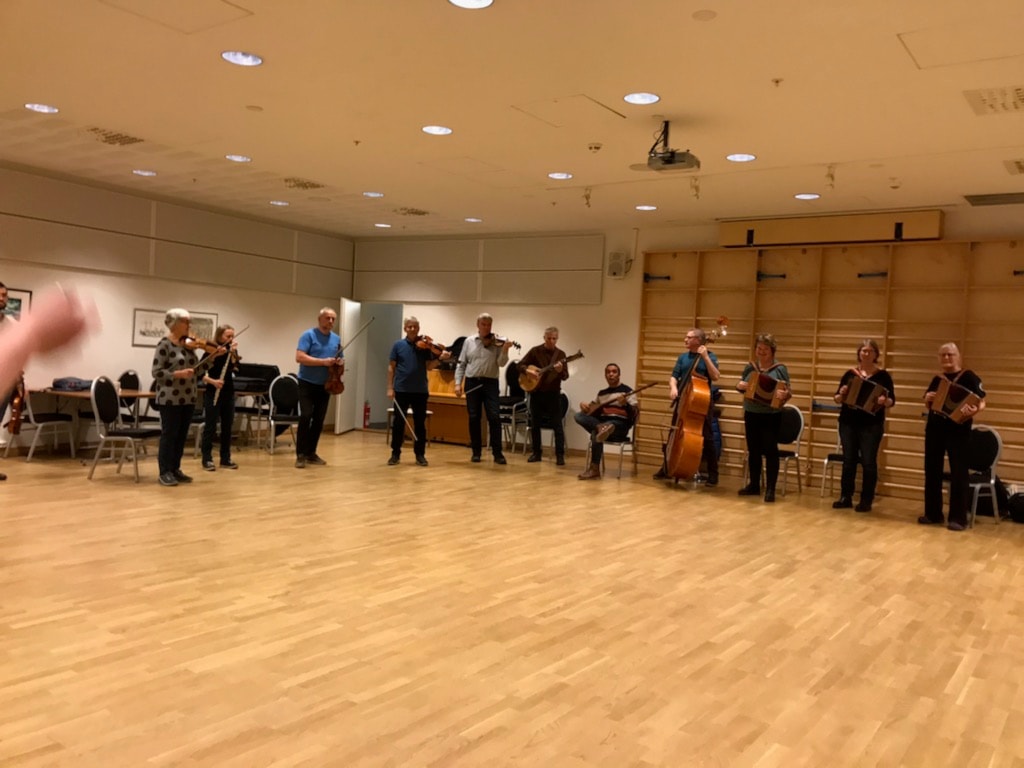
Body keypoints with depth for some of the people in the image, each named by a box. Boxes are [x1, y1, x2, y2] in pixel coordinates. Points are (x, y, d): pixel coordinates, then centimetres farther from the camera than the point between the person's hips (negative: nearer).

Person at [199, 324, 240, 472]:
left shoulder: (232, 351, 6)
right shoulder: (211, 351, -8)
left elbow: (236, 369, -9)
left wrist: (233, 353, -18)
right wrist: (212, 381, -23)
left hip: (228, 392, 5)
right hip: (213, 393, -5)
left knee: (227, 426, 8)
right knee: (211, 426, -2)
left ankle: (225, 459, 16)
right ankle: (207, 460, 4)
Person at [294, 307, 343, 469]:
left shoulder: (337, 339, 8)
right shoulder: (309, 335, -9)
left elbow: (341, 360, 17)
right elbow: (299, 357, -20)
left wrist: (340, 363, -8)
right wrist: (323, 361, -24)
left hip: (325, 385, 6)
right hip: (307, 383, -6)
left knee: (319, 420, 7)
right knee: (305, 416, -12)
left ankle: (311, 453, 16)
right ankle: (300, 454, -6)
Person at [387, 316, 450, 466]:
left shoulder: (425, 346, 2)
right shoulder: (398, 345, 1)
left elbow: (429, 367, -2)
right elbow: (391, 367, 3)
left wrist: (440, 358, -20)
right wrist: (390, 388, -2)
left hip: (420, 391, 1)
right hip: (401, 390, 0)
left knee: (420, 423, 5)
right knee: (398, 422, 4)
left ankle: (420, 454, 14)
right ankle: (395, 453, 13)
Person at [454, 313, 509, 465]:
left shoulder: (497, 342, 3)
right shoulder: (468, 342, 8)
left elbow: (501, 363, -7)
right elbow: (461, 364, 9)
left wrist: (505, 350, -24)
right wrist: (458, 383, 1)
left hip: (490, 383, -2)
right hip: (472, 382, 2)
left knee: (494, 417, -8)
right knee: (474, 418, 5)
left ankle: (497, 453, -2)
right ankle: (476, 451, 15)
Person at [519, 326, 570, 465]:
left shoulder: (560, 354, 2)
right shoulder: (535, 351, 0)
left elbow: (565, 376, -3)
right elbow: (520, 364, 2)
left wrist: (560, 371, -25)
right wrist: (528, 371, -17)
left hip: (553, 393, -1)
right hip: (536, 392, 1)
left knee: (557, 425, -5)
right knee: (535, 424, 7)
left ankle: (560, 455, -1)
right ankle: (536, 453, 18)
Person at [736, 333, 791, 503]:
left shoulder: (780, 369, -3)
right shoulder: (749, 367, 8)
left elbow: (788, 392, -4)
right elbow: (741, 387, 14)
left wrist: (784, 395, -26)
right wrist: (740, 385, -8)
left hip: (771, 416, -4)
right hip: (751, 414, 4)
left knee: (770, 451, -3)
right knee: (753, 450, 11)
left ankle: (770, 489, 2)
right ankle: (754, 485, 22)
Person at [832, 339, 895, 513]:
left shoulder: (883, 375, 1)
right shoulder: (849, 374, 7)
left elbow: (892, 401, -3)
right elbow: (837, 398, 8)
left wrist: (884, 401, -24)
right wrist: (841, 394, -14)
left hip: (871, 425, -2)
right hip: (848, 422, 3)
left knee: (868, 462, -2)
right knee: (848, 460, 6)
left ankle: (866, 500, 6)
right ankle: (845, 497, 14)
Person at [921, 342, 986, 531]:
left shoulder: (969, 377, -4)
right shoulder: (937, 379, 12)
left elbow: (982, 402, -10)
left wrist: (974, 411, -31)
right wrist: (927, 399, -4)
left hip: (958, 430, -6)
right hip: (934, 428, 6)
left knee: (959, 472, -4)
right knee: (932, 470, 8)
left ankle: (958, 518, 2)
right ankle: (933, 513, 18)